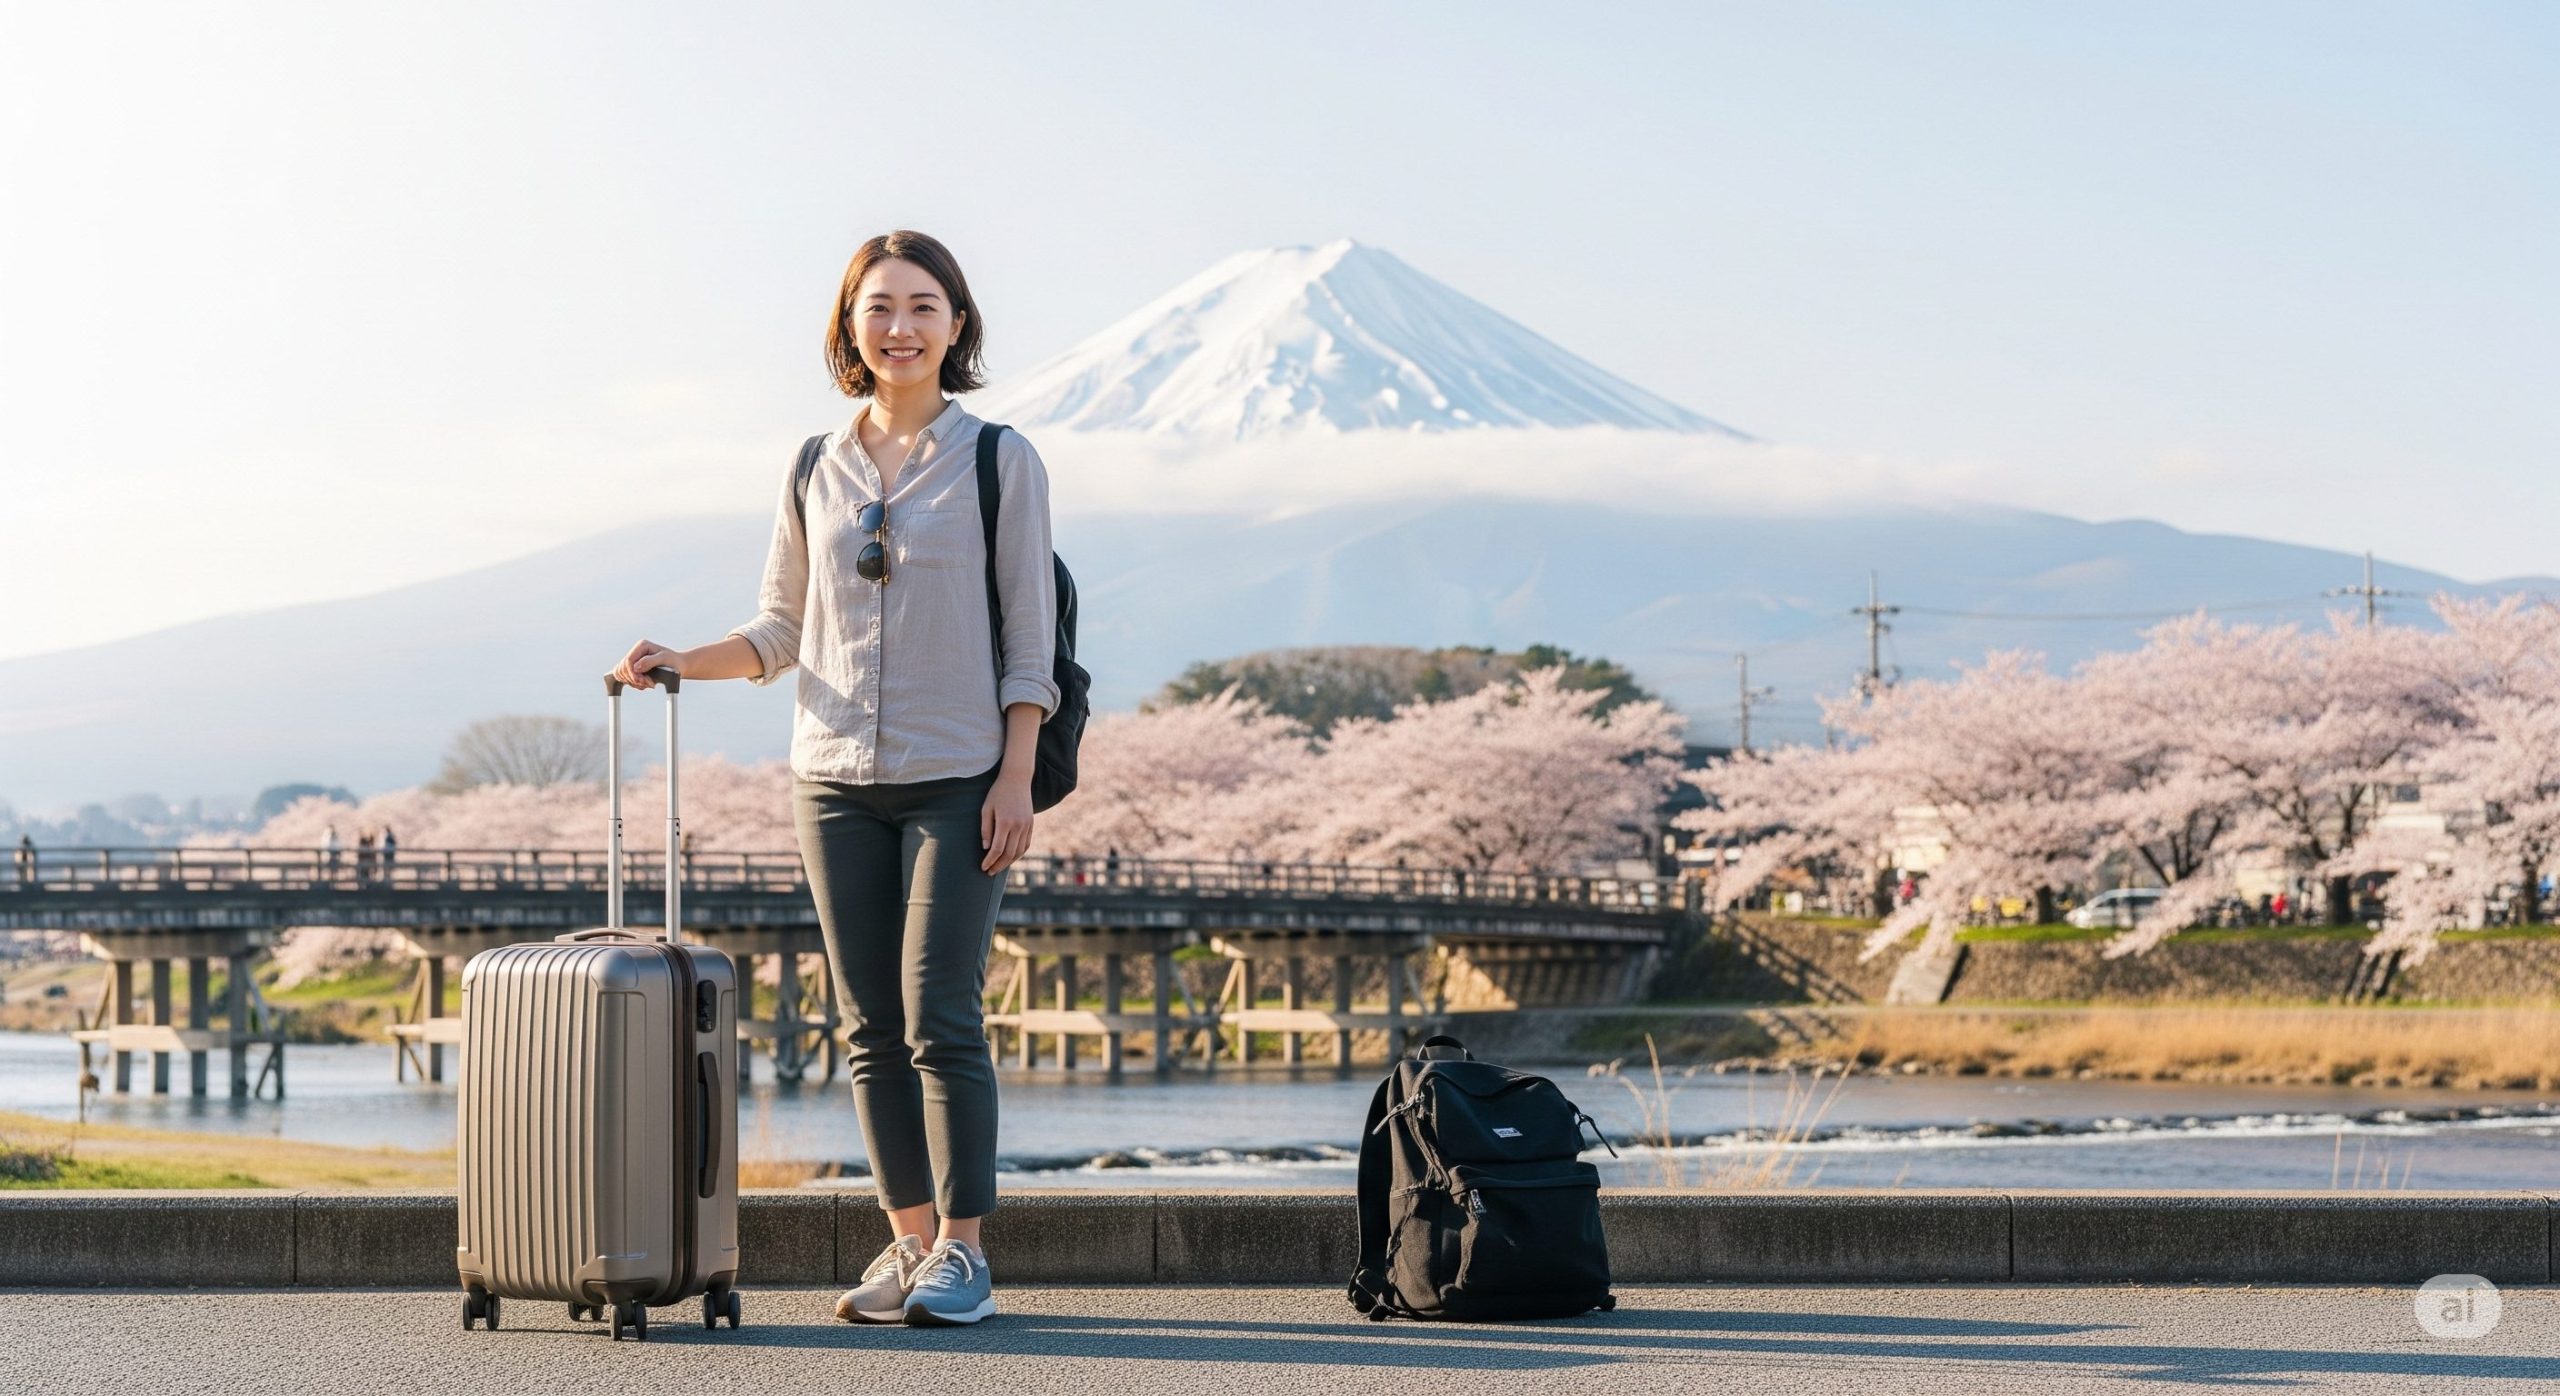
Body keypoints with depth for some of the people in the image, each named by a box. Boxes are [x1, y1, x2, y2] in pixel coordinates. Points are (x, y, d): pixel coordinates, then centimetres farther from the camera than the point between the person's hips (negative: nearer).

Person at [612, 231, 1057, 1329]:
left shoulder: (999, 462, 0)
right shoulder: (816, 471, 10)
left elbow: (1028, 639, -2)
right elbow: (780, 632, 15)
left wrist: (1016, 780, -9)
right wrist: (681, 663, -2)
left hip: (956, 781, -4)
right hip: (837, 779, 4)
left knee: (939, 1018, -8)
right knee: (871, 1027, 6)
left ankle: (963, 1253, 0)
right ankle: (909, 1242, 14)